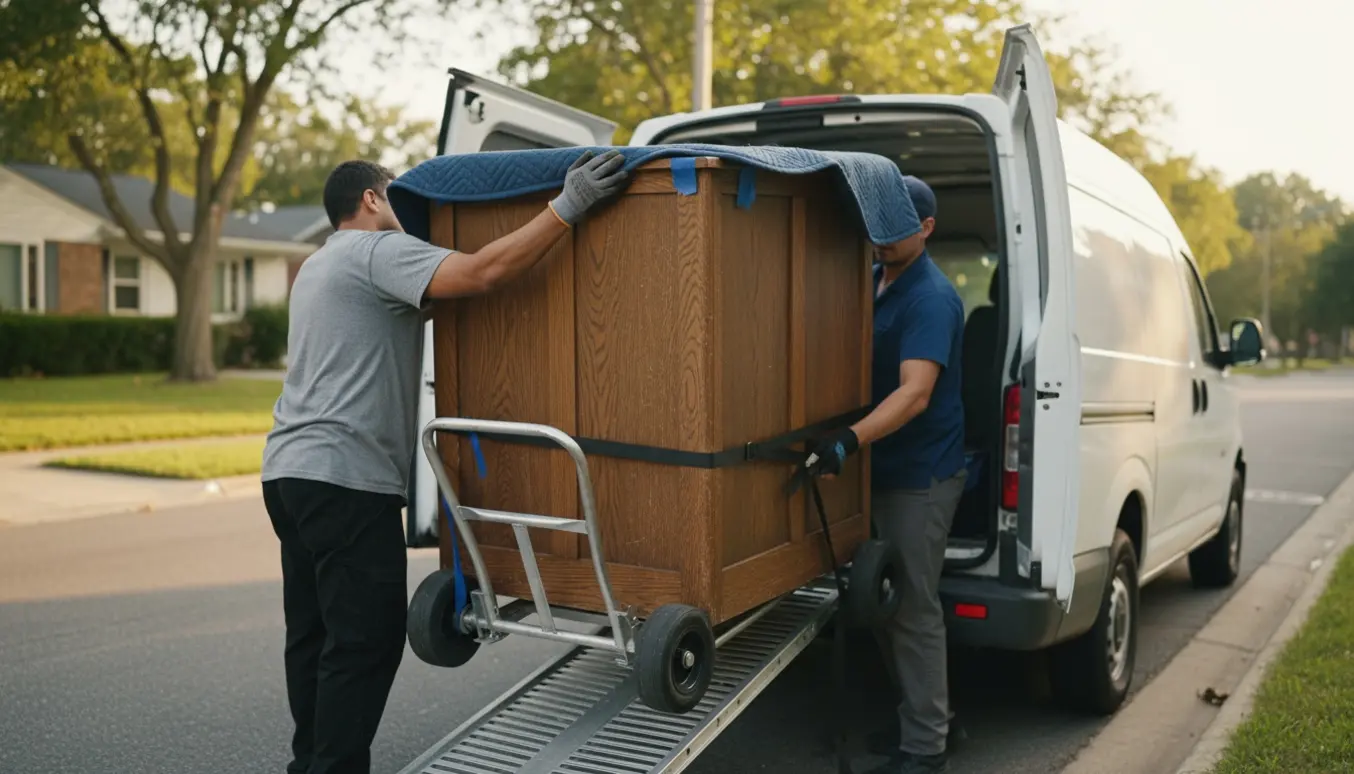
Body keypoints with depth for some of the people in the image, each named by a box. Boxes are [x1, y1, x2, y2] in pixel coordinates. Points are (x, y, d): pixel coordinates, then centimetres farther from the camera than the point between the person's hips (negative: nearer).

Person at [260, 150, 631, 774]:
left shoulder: (321, 264, 24)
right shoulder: (377, 251, -7)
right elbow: (483, 272, -21)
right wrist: (567, 207, -20)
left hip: (291, 468, 10)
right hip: (346, 476, -10)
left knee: (315, 632, 15)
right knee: (366, 639, -6)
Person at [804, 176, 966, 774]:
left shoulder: (931, 298, -18)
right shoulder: (868, 281, 8)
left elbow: (915, 393, -30)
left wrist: (849, 440, -42)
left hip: (921, 477, -9)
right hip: (878, 470, 9)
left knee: (914, 609, -2)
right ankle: (925, 714, 32)